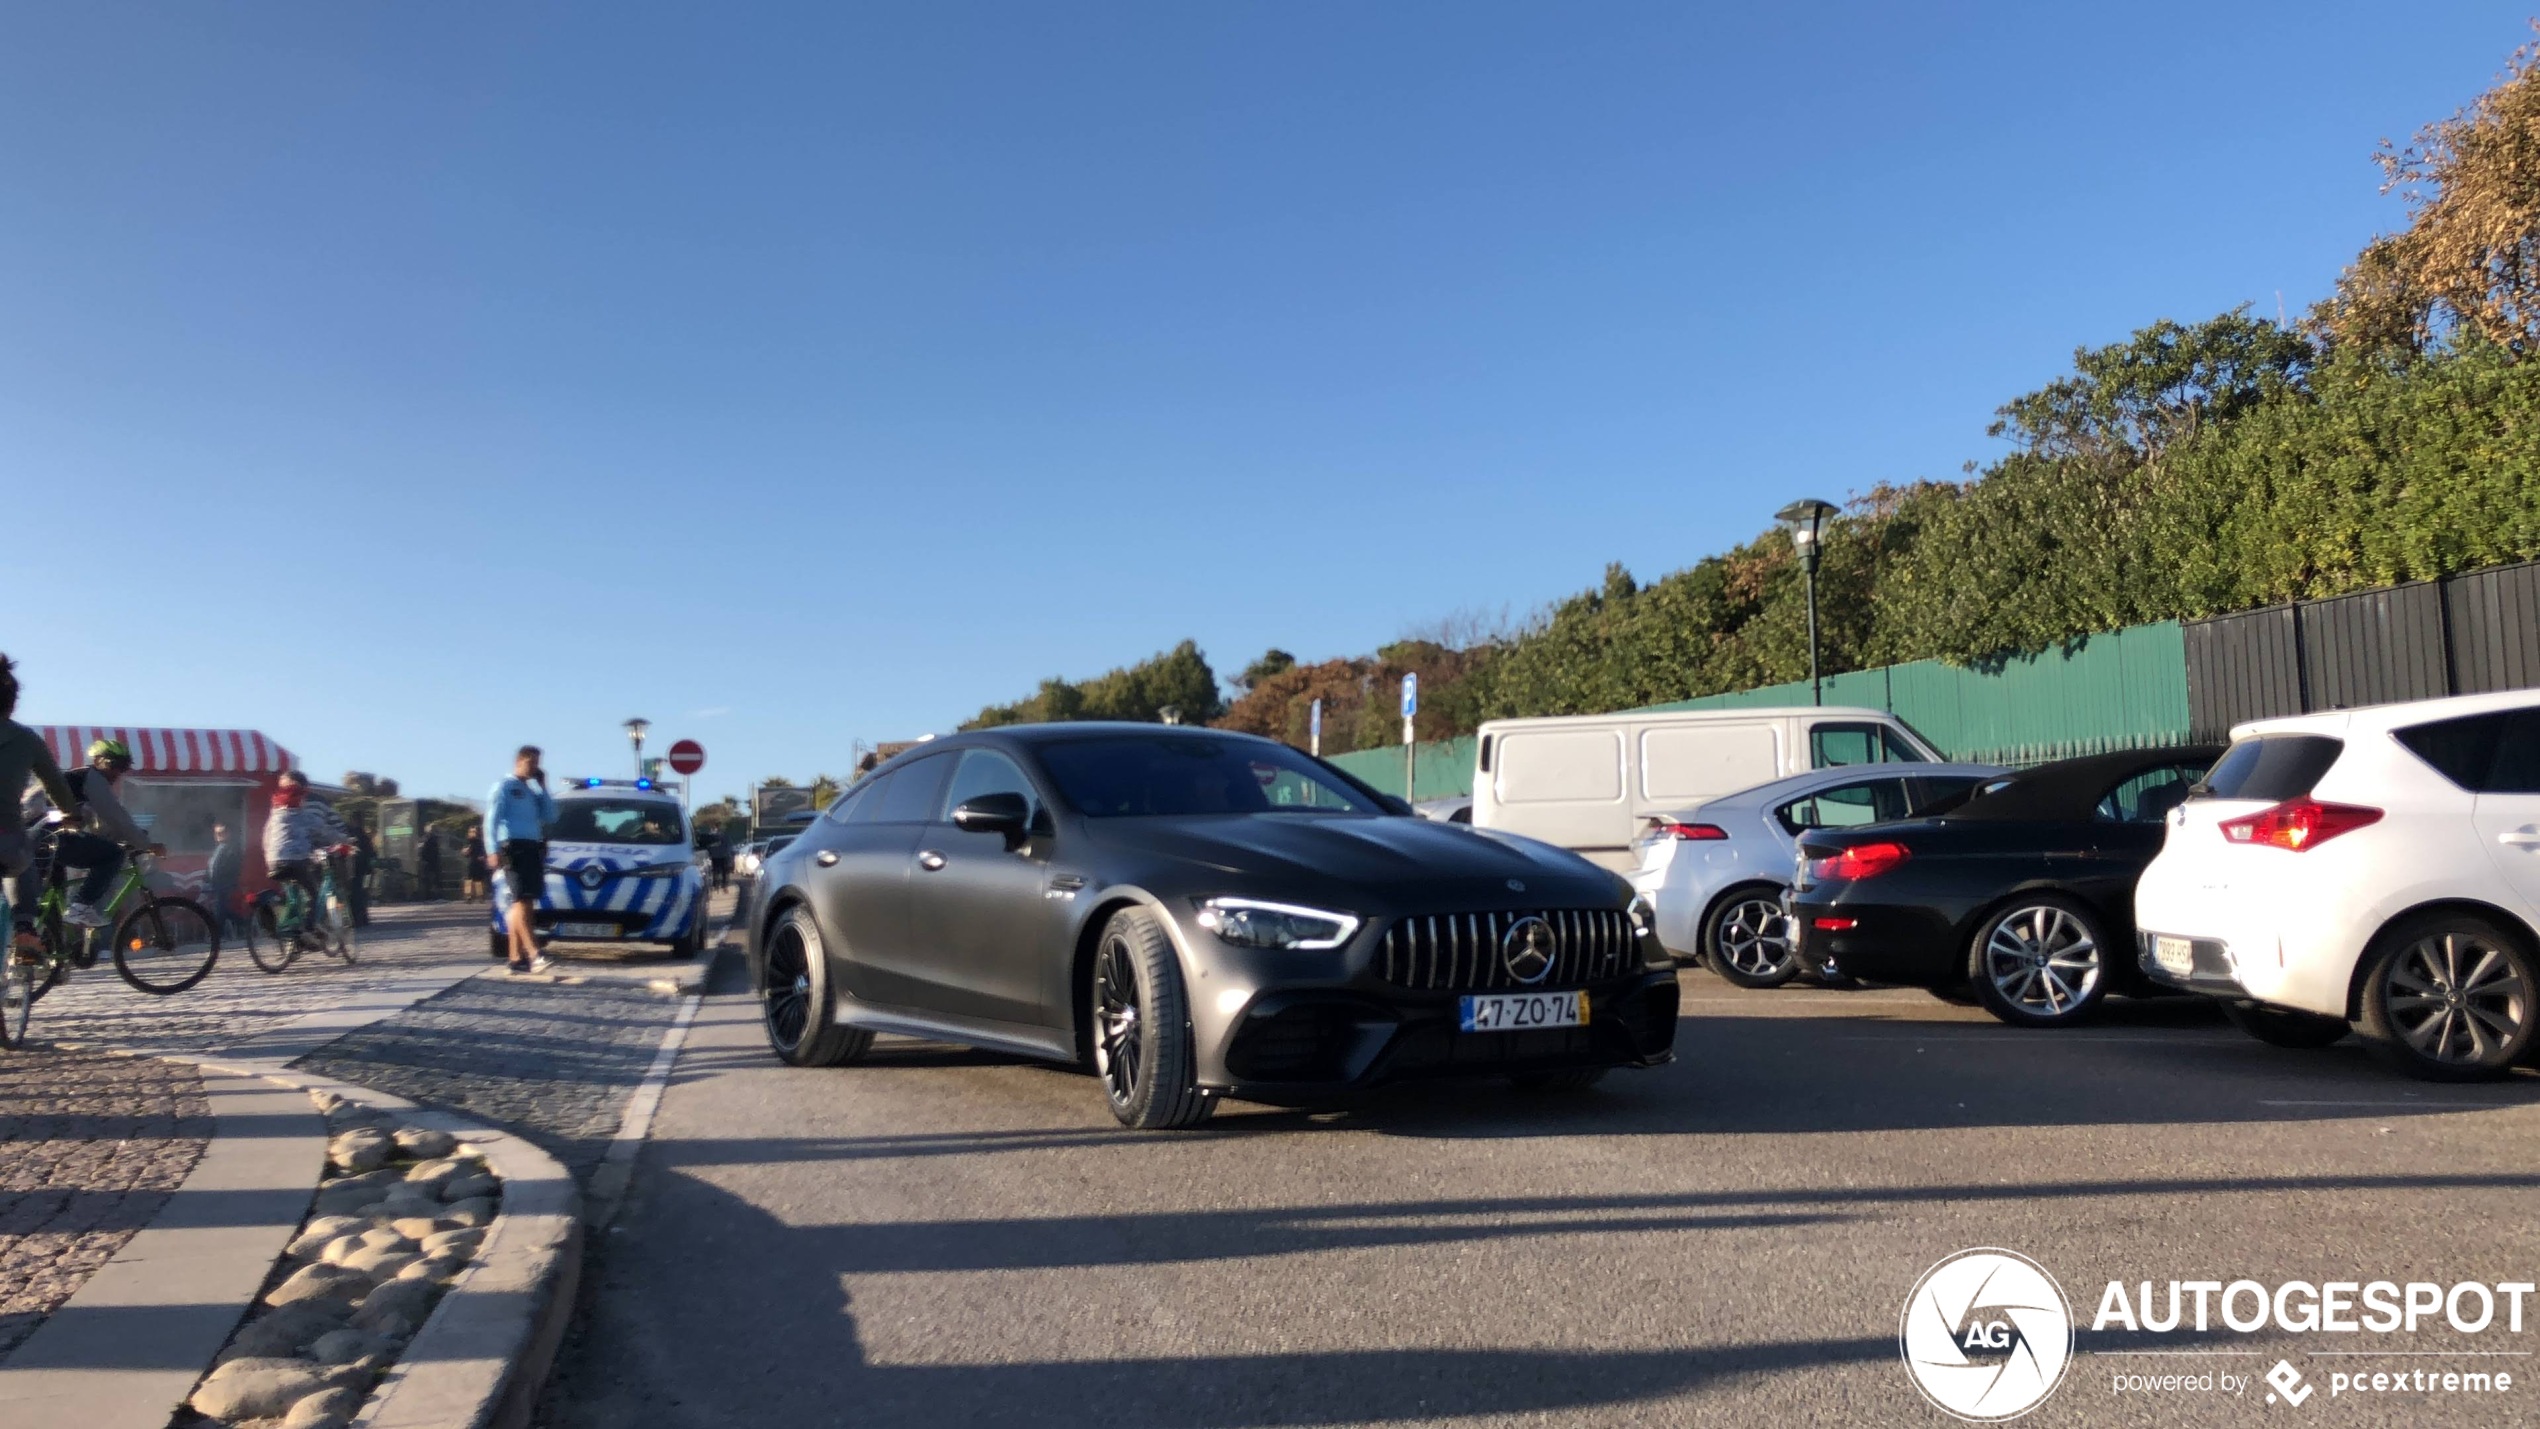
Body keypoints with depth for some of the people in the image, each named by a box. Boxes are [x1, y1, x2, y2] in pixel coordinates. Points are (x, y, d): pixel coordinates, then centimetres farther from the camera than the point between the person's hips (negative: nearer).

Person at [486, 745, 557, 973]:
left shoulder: (533, 790, 24)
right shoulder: (503, 786, 3)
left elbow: (550, 817, 16)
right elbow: (491, 820, -5)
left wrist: (543, 787, 12)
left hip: (533, 849, 7)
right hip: (514, 846, -7)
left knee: (521, 905, 6)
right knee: (522, 902, -16)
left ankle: (517, 957, 7)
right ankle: (535, 955, -26)